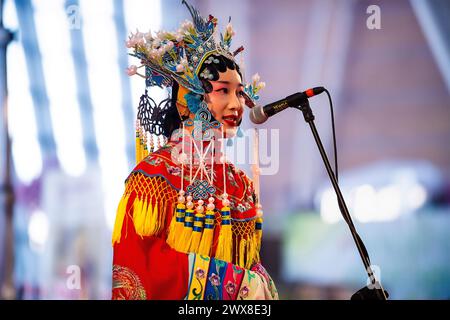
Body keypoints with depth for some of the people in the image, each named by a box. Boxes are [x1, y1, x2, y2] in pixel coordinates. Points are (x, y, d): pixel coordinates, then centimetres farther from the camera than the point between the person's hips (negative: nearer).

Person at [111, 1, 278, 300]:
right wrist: (231, 281, -12)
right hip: (172, 295, -3)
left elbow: (252, 263, 14)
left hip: (241, 293, 4)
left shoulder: (241, 183, 11)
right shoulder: (155, 171, -3)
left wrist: (260, 285, -7)